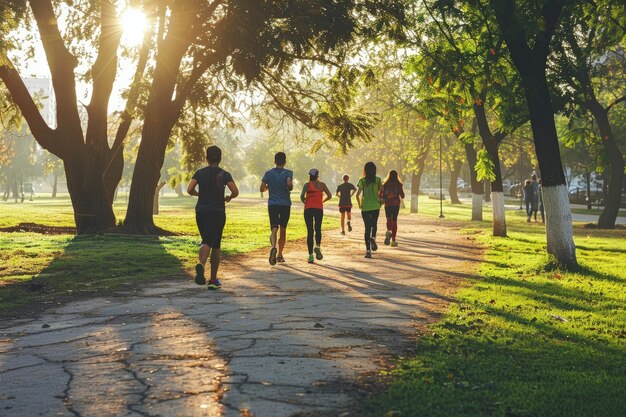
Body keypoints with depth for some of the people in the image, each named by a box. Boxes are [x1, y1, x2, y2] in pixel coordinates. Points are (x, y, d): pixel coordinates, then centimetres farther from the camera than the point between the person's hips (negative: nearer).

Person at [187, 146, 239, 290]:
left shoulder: (199, 173, 4)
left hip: (201, 212, 2)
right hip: (218, 212, -2)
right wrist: (228, 198, 10)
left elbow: (189, 190, -7)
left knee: (207, 242, 13)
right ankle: (213, 280, 3)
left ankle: (201, 264, -16)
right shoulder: (224, 174, -2)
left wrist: (199, 194, 14)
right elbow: (235, 192, -12)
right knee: (215, 245, 4)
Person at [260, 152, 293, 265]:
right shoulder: (288, 173, -1)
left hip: (272, 204, 1)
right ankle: (280, 254, 19)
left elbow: (262, 188, 3)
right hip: (285, 204, 0)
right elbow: (289, 183, -20)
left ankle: (273, 246, -39)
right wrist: (290, 189, 1)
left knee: (274, 229, -8)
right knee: (283, 230, 14)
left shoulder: (268, 173, 5)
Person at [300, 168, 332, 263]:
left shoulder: (307, 184, 2)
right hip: (319, 209, 1)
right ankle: (317, 246, -19)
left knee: (310, 231, 3)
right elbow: (329, 196, 3)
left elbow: (302, 196, -11)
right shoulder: (322, 185, 7)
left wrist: (305, 202, 9)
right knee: (318, 229, 11)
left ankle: (311, 255, -2)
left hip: (308, 209, -1)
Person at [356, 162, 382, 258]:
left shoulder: (362, 181, -1)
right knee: (374, 224, 20)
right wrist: (379, 198, 6)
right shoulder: (377, 179, 1)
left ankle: (368, 250, 0)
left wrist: (359, 204, 9)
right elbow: (381, 190, -11)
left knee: (367, 227, 5)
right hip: (375, 206, 0)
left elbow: (358, 194, -6)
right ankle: (373, 238, -12)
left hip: (365, 207, 0)